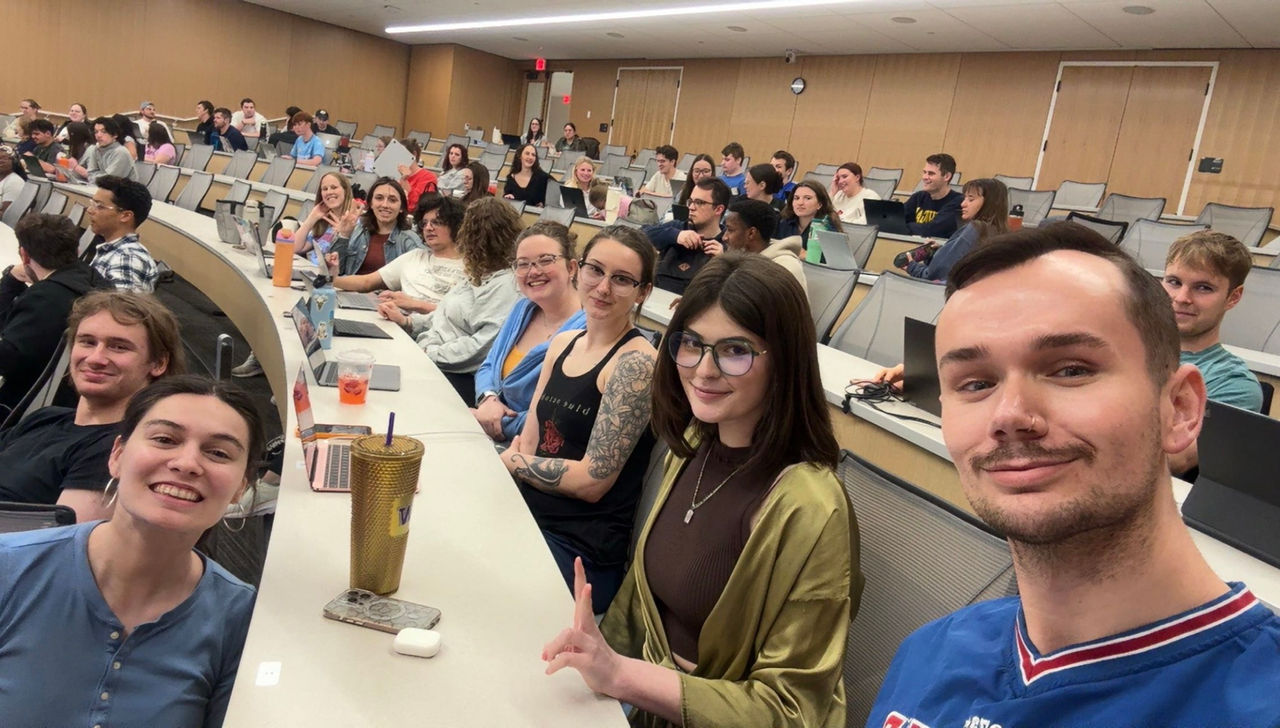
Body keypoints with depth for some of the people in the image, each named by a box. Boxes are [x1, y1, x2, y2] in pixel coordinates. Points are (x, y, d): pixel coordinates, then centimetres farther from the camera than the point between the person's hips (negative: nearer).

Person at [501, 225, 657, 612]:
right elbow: (528, 442, 11)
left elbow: (592, 480, -16)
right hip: (526, 514, 7)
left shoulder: (636, 362, -14)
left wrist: (512, 462, -4)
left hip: (579, 550, -7)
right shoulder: (563, 344, 10)